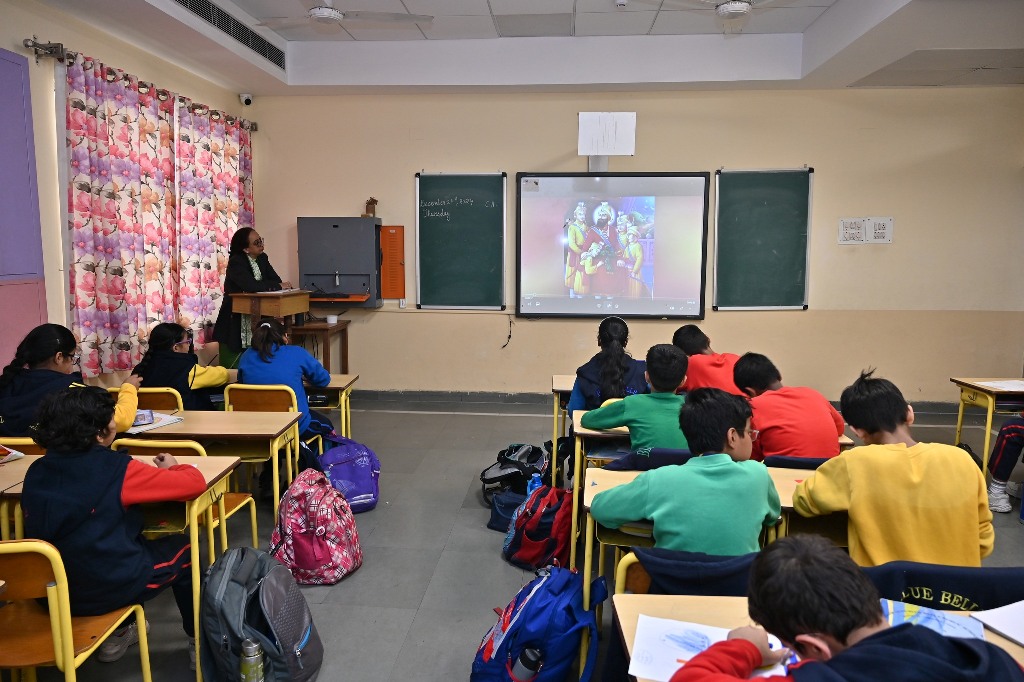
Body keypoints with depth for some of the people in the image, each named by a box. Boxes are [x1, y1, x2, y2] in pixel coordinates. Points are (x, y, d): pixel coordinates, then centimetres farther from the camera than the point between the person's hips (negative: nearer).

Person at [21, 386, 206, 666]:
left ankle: (116, 634, 38)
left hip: (50, 592, 6)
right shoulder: (115, 468, -20)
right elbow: (195, 483, -19)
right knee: (183, 549, 19)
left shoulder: (36, 471, -2)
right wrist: (173, 467, 5)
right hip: (111, 588, -6)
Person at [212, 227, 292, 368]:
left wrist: (281, 285, -22)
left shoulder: (262, 259, 8)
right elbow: (251, 285, -28)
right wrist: (278, 286, -21)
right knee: (234, 365, 0)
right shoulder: (236, 262, -14)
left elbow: (276, 280, 2)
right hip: (235, 319, -6)